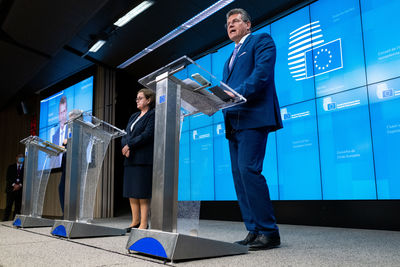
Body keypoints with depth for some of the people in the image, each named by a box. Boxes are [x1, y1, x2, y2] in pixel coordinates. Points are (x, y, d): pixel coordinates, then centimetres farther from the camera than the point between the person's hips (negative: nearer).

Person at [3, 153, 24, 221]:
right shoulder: (11, 167, 13)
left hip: (20, 190, 0)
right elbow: (8, 177, 4)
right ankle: (5, 221, -2)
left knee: (18, 207, -2)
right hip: (11, 189, 0)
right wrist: (14, 185, -10)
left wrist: (20, 185, -11)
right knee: (8, 206, -4)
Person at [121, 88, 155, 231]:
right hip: (130, 160, 8)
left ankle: (144, 223, -1)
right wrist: (125, 146, -5)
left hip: (144, 159, -8)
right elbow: (125, 136, 15)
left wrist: (129, 145, -12)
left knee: (142, 193, -7)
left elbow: (147, 135, -14)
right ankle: (135, 221, 17)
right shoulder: (134, 116, 22)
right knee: (131, 192, 8)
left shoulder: (153, 115, -3)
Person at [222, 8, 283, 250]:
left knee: (248, 169, -18)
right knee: (239, 174, 4)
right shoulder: (232, 56, 30)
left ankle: (269, 232, -9)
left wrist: (238, 93, -22)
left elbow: (262, 72, -11)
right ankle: (254, 231, 9)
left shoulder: (262, 41, 7)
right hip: (234, 121, 9)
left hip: (253, 116, -9)